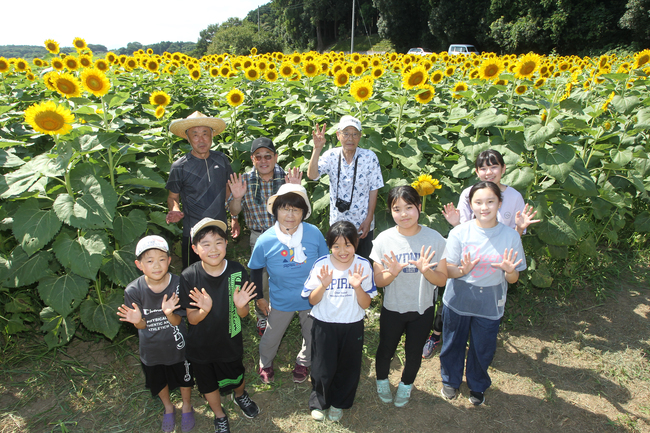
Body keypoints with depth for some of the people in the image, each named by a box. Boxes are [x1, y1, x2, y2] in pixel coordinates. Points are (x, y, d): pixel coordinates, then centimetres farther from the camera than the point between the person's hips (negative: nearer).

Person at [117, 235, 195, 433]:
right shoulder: (133, 290, -23)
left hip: (177, 344, -1)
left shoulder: (177, 284, -25)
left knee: (184, 378, 23)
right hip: (151, 348, 1)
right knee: (158, 382, 26)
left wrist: (169, 313, -42)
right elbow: (142, 325, -12)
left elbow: (177, 321, -20)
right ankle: (168, 407, 57)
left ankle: (187, 406, 54)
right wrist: (137, 320, -35)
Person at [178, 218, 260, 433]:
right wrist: (204, 310, -35)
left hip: (230, 341, 1)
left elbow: (243, 314, -10)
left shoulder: (237, 271, -19)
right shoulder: (189, 277, -22)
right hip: (201, 345, 0)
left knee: (236, 377, 24)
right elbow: (192, 319, -14)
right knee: (208, 383, 22)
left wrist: (240, 306, -33)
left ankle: (240, 396, 60)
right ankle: (219, 415, 52)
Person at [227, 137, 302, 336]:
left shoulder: (286, 178, -10)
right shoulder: (245, 181, -10)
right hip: (258, 237, 0)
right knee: (261, 278, 11)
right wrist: (237, 197, -24)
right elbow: (234, 212, -3)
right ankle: (262, 316, 36)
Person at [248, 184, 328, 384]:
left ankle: (303, 362, 56)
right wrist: (259, 297, 2)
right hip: (281, 300, -1)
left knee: (312, 335, 23)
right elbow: (255, 269, -4)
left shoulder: (314, 233, -21)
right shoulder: (265, 241, -22)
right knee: (271, 337, 20)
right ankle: (265, 363, 55)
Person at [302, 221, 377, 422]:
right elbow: (312, 301, -8)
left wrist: (357, 287, -29)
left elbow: (365, 304, -10)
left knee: (348, 368, 17)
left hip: (352, 326, 1)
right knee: (323, 368, 11)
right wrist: (323, 285, -27)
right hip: (324, 325, -1)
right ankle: (318, 401, 40)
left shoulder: (363, 266, -12)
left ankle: (338, 403, 44)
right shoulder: (321, 265, -13)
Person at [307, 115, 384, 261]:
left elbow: (373, 190, -6)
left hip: (363, 226, -1)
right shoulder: (331, 156, -5)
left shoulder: (369, 157, -9)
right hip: (337, 224, 1)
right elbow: (312, 175, -19)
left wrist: (369, 220, -8)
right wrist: (317, 148, -29)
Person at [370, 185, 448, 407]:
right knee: (386, 349, 19)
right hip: (392, 308, 0)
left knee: (414, 352, 19)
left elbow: (442, 279, -11)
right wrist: (392, 273, -31)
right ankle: (382, 381, 51)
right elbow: (378, 281, -10)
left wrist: (426, 270, -31)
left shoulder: (434, 239, -15)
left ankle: (406, 384, 51)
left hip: (423, 309, 0)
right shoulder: (384, 239, -15)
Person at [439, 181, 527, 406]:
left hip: (490, 305, 1)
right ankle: (450, 381, 48)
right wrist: (463, 270, -29)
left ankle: (477, 386, 48)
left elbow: (513, 279, -3)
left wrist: (509, 271, -26)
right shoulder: (460, 232, -13)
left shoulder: (510, 236, -10)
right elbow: (448, 270, -8)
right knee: (453, 344, 18)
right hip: (458, 300, 0)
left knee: (483, 349, 18)